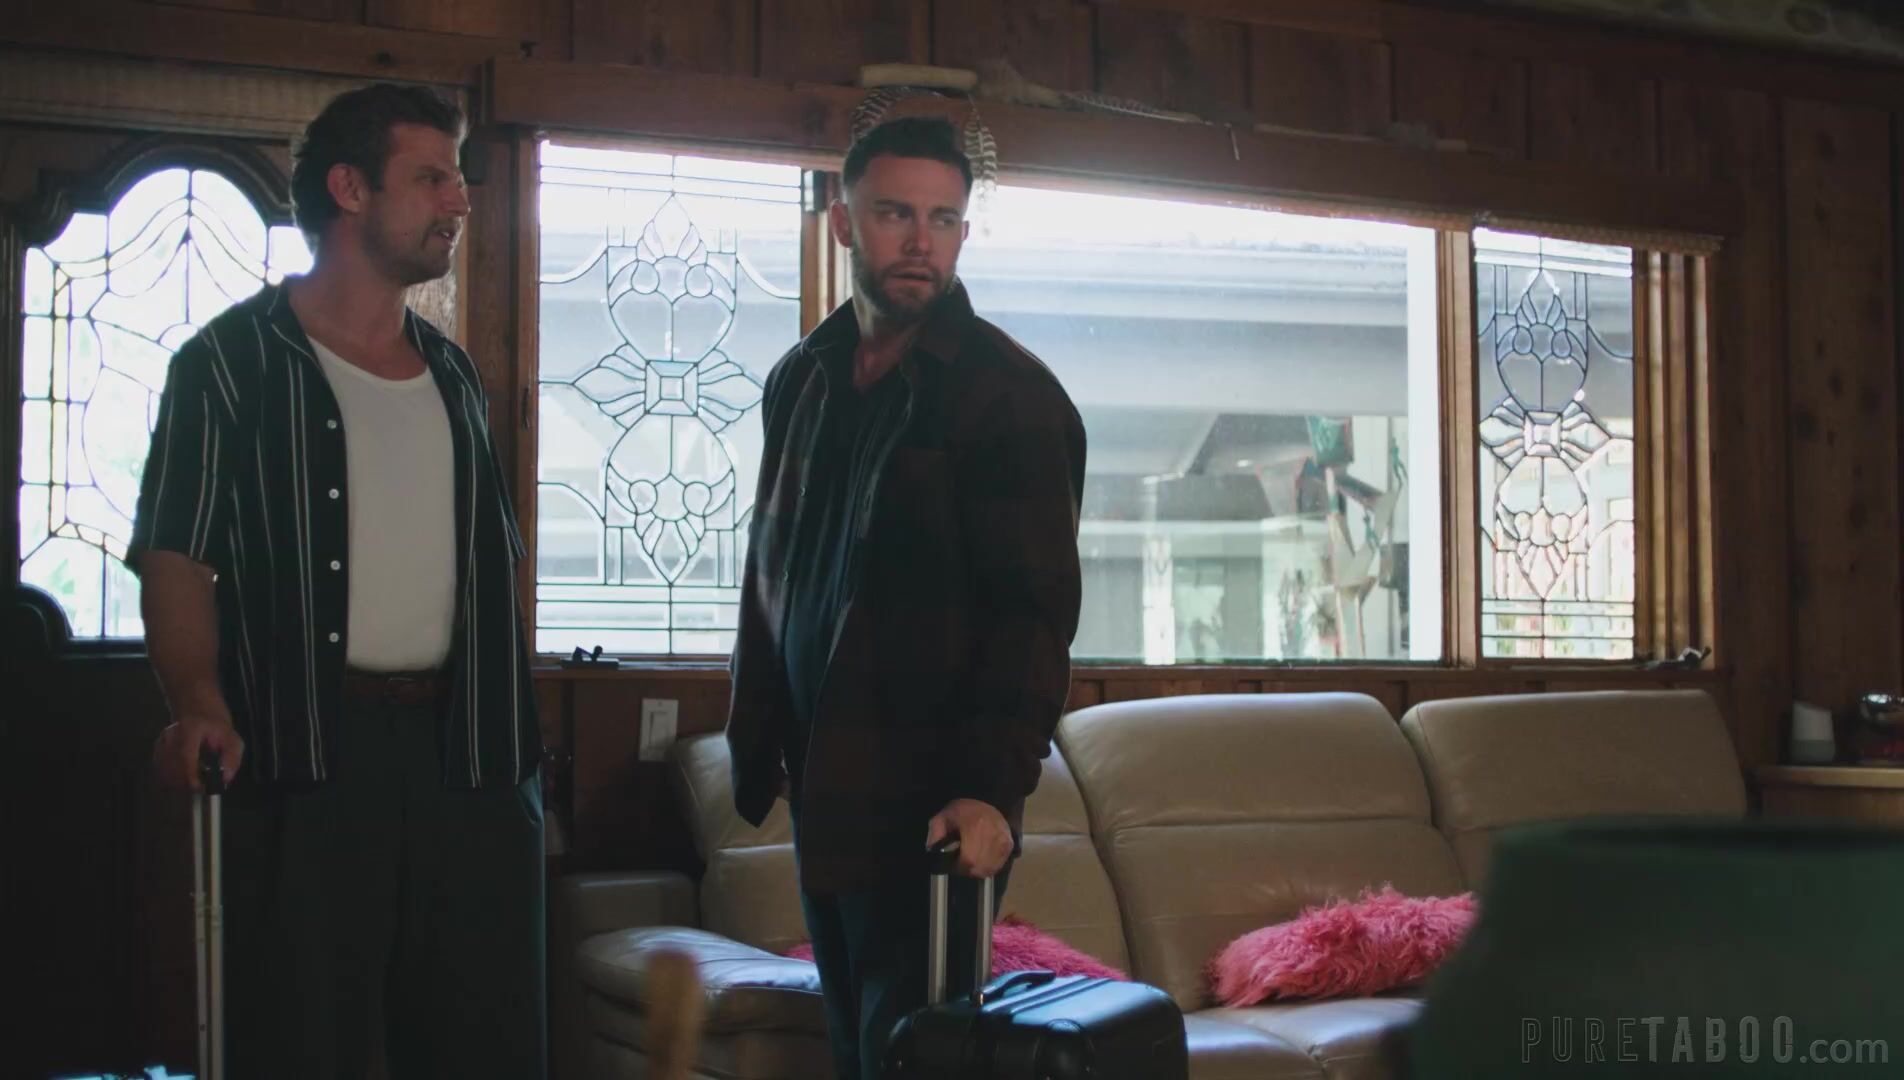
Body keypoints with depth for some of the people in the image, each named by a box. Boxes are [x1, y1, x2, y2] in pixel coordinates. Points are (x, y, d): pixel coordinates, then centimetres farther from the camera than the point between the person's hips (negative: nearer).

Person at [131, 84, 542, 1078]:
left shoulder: (453, 377, 18)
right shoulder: (232, 362, 1)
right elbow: (174, 558, -6)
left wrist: (516, 743, 12)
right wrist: (203, 705, -24)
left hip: (462, 750, 5)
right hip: (303, 754, -5)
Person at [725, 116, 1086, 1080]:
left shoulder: (1011, 394, -8)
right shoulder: (801, 379, 11)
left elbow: (1035, 606, -15)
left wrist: (993, 786, -24)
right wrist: (756, 742, 12)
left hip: (929, 795, -6)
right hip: (823, 785, 6)